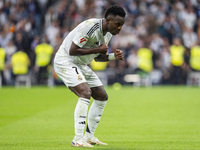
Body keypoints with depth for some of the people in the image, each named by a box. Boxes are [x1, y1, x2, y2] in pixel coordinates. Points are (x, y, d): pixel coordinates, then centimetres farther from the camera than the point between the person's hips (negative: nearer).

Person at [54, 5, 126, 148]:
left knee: (102, 97, 8)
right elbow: (72, 51, -28)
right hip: (66, 61, -10)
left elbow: (97, 57, 13)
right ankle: (78, 139, -25)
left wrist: (113, 56, -6)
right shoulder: (90, 26, -27)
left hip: (81, 65, 10)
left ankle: (89, 136, 18)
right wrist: (97, 49, -24)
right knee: (85, 93, -26)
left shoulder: (109, 32, 3)